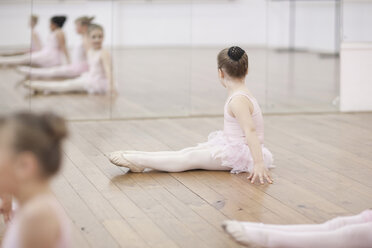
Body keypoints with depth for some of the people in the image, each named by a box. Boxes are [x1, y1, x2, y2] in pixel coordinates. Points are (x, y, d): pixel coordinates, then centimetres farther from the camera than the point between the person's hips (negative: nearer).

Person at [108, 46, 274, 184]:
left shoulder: (238, 100, -21)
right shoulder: (241, 94, 13)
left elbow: (250, 131, -33)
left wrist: (259, 164, -42)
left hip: (240, 153, -9)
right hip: (231, 146, 9)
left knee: (190, 158, -13)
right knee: (187, 152, 1)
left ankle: (138, 161, -16)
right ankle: (139, 159, -4)